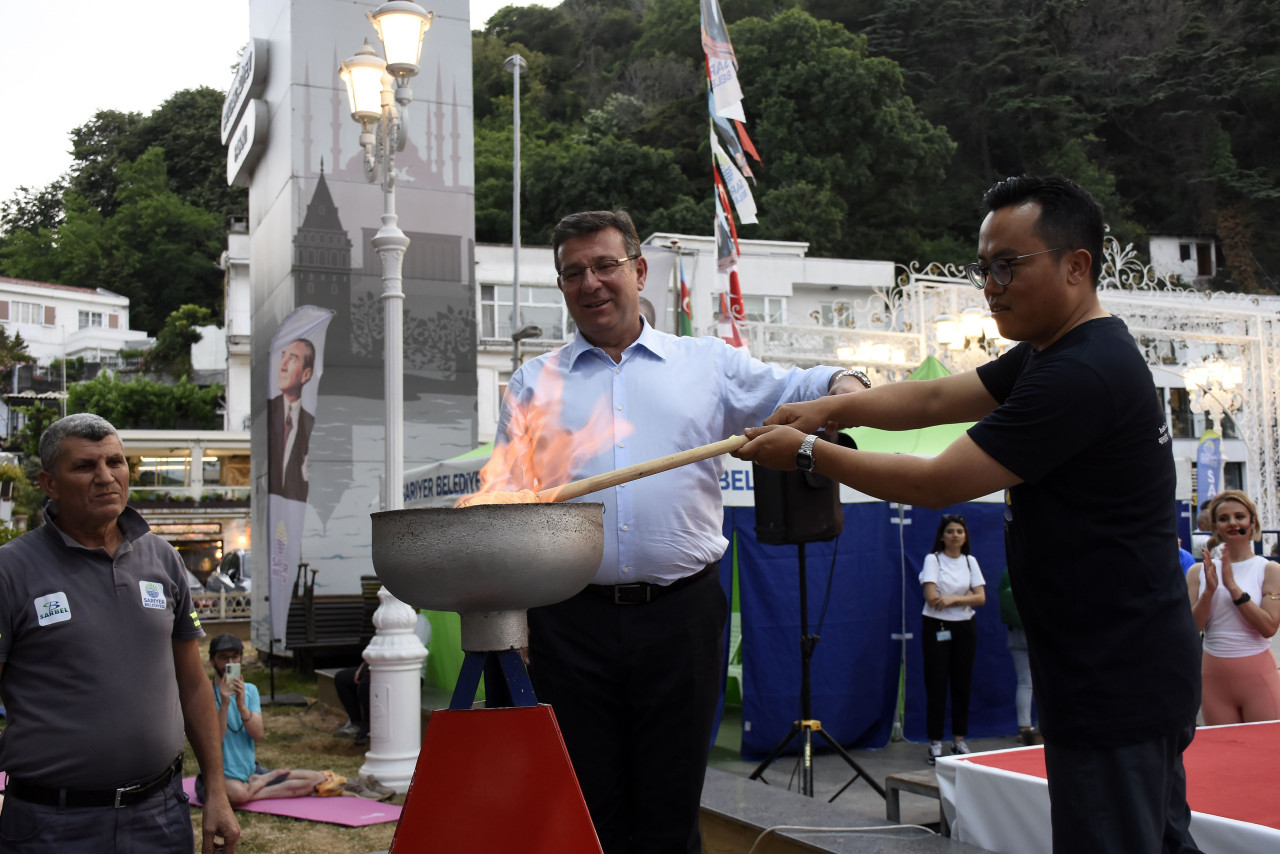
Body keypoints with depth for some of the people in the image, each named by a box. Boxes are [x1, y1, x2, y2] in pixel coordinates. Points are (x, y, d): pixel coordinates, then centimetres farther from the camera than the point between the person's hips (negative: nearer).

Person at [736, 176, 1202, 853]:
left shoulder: (1083, 375, -23)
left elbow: (937, 483, -21)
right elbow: (934, 398, 12)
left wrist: (807, 454, -11)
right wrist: (828, 409, -2)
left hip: (1116, 688, -11)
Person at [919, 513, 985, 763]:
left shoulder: (970, 562, 9)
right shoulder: (932, 560, -4)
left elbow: (981, 597, -1)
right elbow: (932, 598, -14)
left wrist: (953, 598, -15)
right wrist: (965, 598, -6)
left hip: (965, 628, 4)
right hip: (937, 627, -4)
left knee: (962, 684, 7)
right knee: (936, 685, -3)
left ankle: (959, 739, 17)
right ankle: (935, 742, 3)